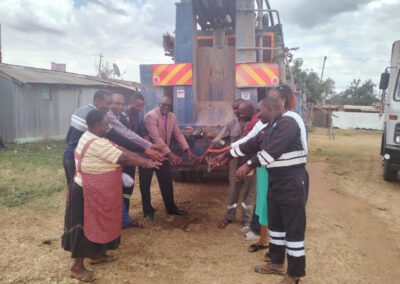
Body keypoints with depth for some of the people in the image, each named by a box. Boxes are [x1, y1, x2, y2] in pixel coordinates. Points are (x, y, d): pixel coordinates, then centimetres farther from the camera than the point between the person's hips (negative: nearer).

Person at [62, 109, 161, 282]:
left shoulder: (93, 138, 7)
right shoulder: (97, 144, -27)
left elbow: (120, 150, 5)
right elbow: (123, 158, -24)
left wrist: (144, 160, 1)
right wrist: (146, 163, -13)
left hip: (95, 192, 10)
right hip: (89, 194, -10)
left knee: (96, 224, 21)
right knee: (86, 227, 1)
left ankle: (96, 255, 37)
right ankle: (77, 267, 15)